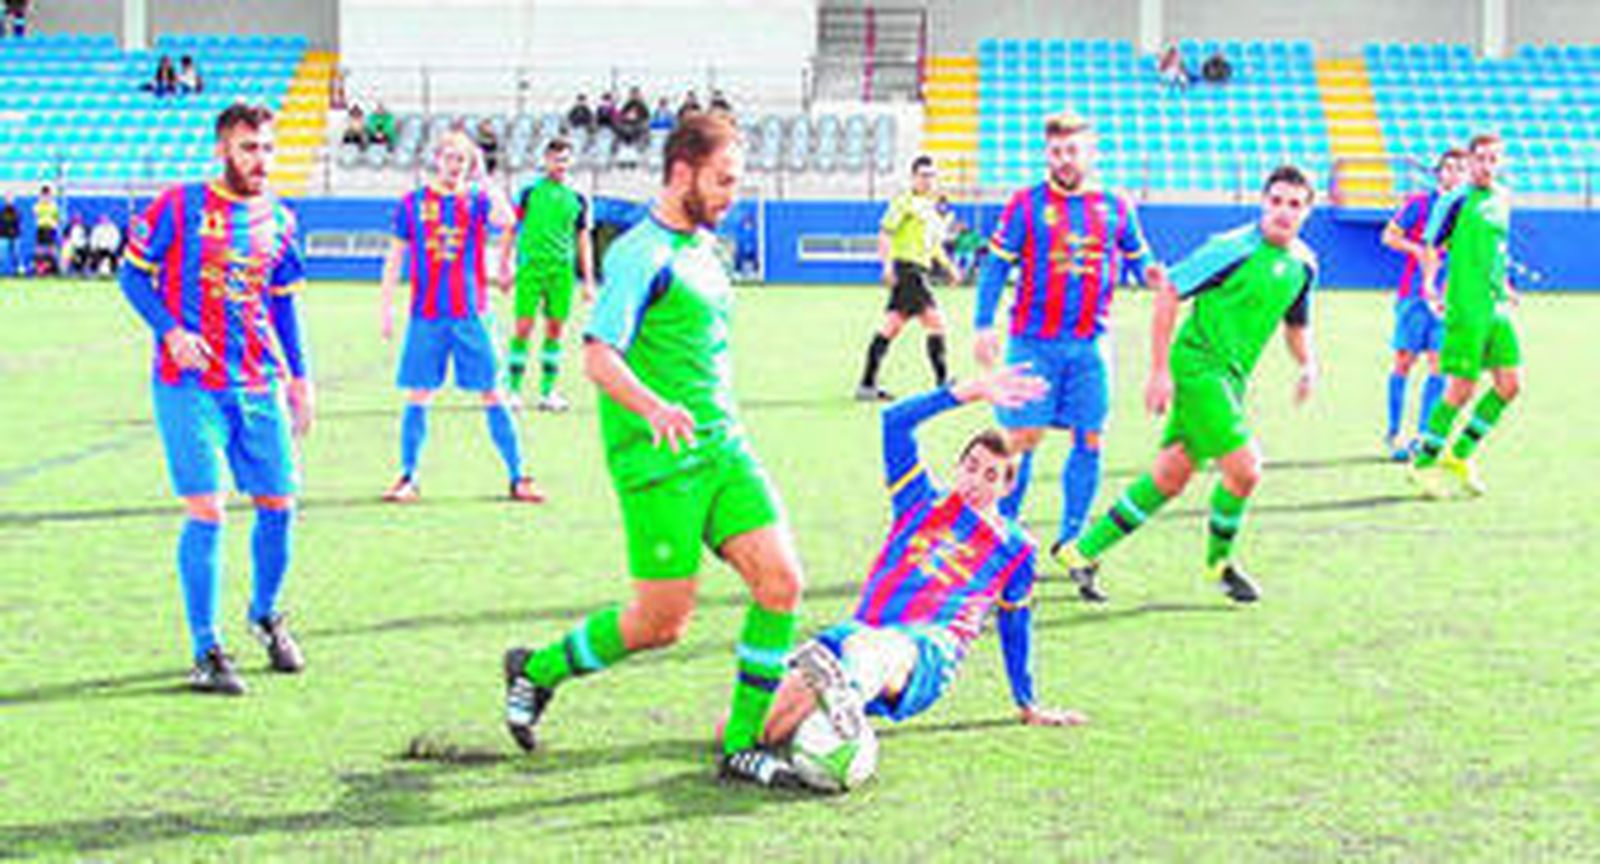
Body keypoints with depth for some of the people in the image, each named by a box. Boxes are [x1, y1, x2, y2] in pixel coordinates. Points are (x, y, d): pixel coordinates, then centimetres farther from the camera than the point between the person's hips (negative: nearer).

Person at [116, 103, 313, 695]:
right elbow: (133, 273, 2)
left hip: (260, 386, 5)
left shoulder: (279, 221, 11)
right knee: (206, 511, -9)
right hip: (190, 386, -5)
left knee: (279, 503, 6)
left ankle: (265, 615, 31)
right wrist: (171, 331, -12)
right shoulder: (179, 207, -3)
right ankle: (205, 651, 1)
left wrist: (299, 377, 16)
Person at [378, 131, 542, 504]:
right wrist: (386, 305, 5)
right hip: (426, 315, 1)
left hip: (470, 314, -1)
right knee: (417, 396, 2)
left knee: (491, 395, 0)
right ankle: (407, 477, 13)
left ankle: (518, 477, 5)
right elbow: (395, 257, 11)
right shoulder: (412, 203, 7)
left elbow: (506, 222, -19)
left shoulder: (477, 200, 3)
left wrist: (483, 180, -14)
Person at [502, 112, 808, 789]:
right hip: (659, 460, -8)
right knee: (661, 623, -3)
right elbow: (599, 356, -20)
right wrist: (655, 409, -36)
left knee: (781, 581, -5)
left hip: (723, 447, 8)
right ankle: (537, 670, 22)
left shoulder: (702, 247, 16)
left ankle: (741, 746, 5)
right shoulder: (640, 253, -11)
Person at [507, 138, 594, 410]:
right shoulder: (529, 192, 3)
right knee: (524, 328, -5)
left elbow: (583, 240, 14)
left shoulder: (577, 199, 10)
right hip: (531, 267, -3)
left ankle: (547, 392, 12)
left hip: (562, 270, 3)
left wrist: (588, 281, 10)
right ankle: (513, 390, 2)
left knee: (555, 330, 4)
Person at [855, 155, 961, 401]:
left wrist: (949, 267, 24)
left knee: (891, 326, 7)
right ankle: (943, 382, -10)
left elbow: (933, 243, 31)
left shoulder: (930, 205, 21)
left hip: (919, 270, 9)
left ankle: (867, 384, 8)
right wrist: (887, 263, -23)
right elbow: (885, 232, -13)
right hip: (905, 267, -9)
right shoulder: (905, 200, -6)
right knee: (935, 319, -12)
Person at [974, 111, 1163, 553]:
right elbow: (995, 266, 1)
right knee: (1022, 438, -3)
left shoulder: (1115, 207, 8)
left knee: (1089, 440, 3)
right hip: (1033, 342, -3)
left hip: (1088, 344, 3)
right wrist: (983, 325, -7)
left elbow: (1137, 257, 18)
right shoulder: (1026, 204, -1)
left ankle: (1072, 538, 16)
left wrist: (1149, 274, -6)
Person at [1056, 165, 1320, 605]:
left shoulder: (1304, 264, 8)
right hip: (1197, 366, -8)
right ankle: (1219, 560, 12)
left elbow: (1296, 324, 24)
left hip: (1230, 379, 8)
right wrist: (1159, 371, -15)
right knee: (1245, 469, -14)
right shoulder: (1232, 248, -15)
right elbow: (1168, 293, -13)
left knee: (1170, 477, 8)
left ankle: (1083, 552, 18)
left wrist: (1307, 365, 4)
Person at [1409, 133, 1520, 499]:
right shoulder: (1456, 200, -8)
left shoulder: (1503, 199, 15)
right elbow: (1430, 246, -7)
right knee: (1462, 389, -6)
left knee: (1510, 383, 2)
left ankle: (1460, 455, 16)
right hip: (1466, 308, -7)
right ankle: (1425, 462, 8)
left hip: (1497, 308, 7)